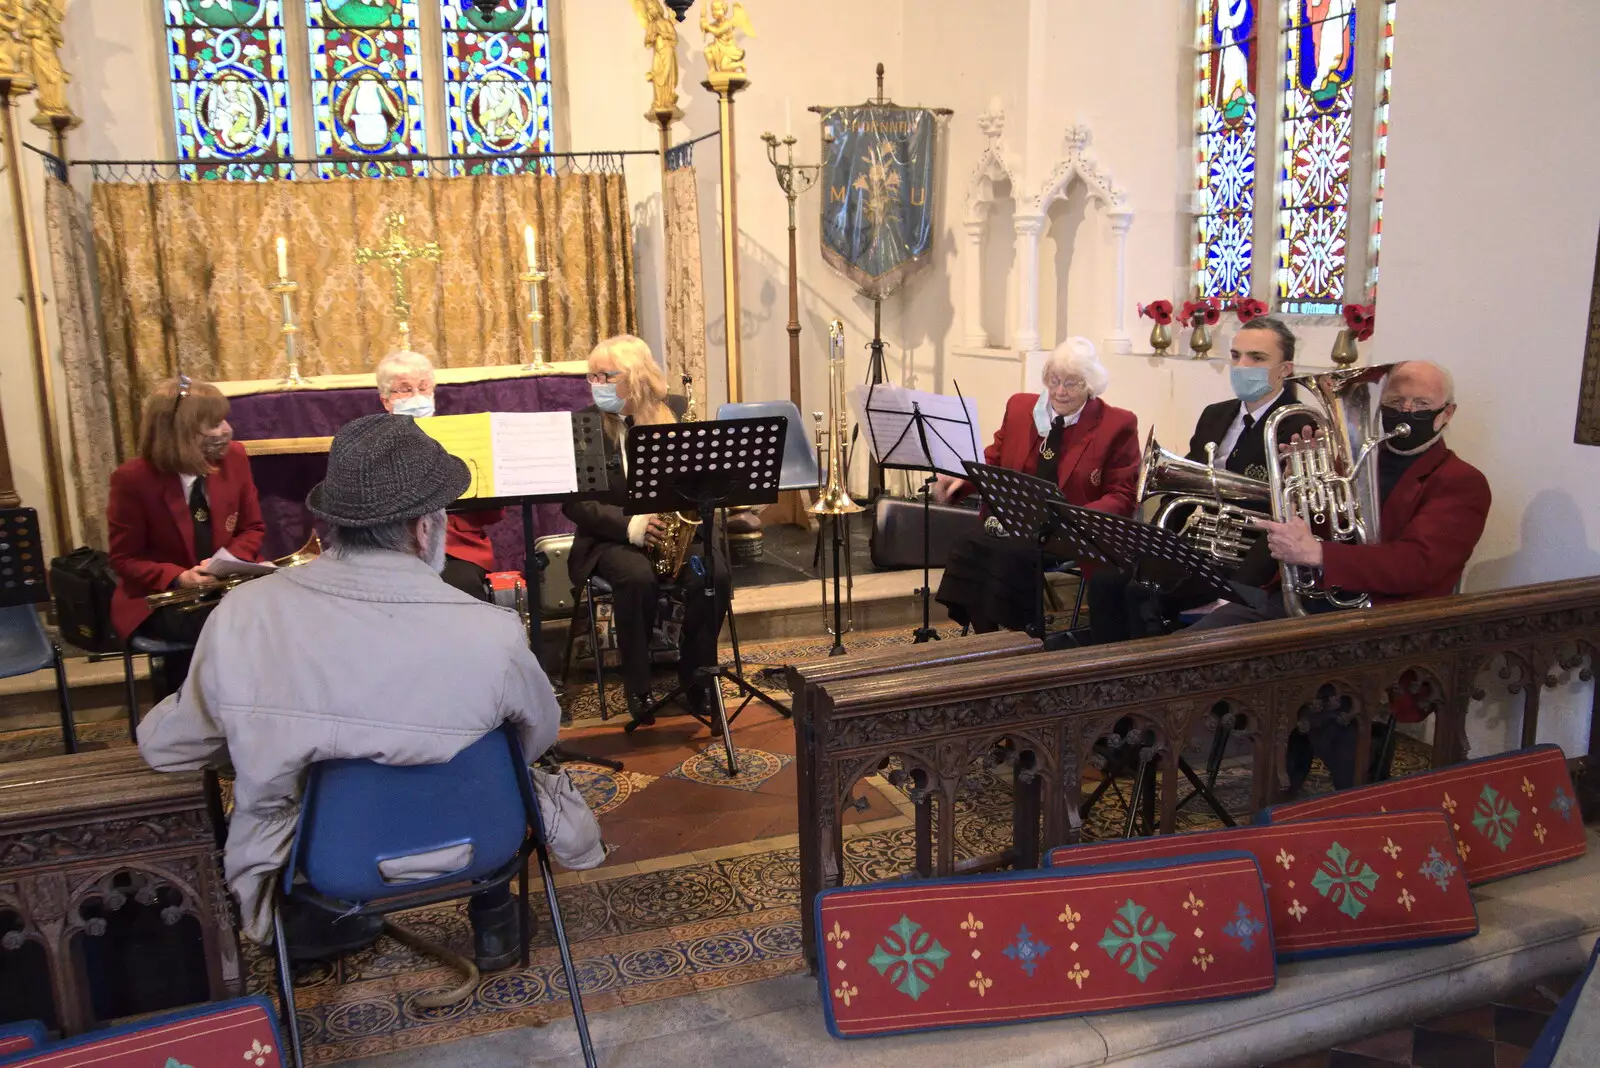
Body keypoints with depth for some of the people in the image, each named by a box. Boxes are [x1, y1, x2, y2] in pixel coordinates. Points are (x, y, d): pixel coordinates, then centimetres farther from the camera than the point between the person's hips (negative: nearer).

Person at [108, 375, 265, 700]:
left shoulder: (234, 457, -3)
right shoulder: (132, 480, -13)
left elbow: (252, 528, 6)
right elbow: (125, 560, -6)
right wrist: (179, 578, -25)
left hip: (226, 584, 4)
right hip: (158, 597, -4)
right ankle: (175, 680, -7)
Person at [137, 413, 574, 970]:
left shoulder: (244, 613, -18)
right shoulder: (493, 634, -23)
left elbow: (164, 747, -3)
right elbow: (539, 736, -2)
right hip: (445, 870, -1)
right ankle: (492, 918, 33)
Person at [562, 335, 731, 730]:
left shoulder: (675, 416, 5)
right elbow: (573, 501, -7)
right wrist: (628, 525, -21)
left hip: (672, 529, 2)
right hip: (611, 536, -2)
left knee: (712, 574, -26)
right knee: (638, 578, -33)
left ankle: (695, 675, -4)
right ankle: (638, 689, -15)